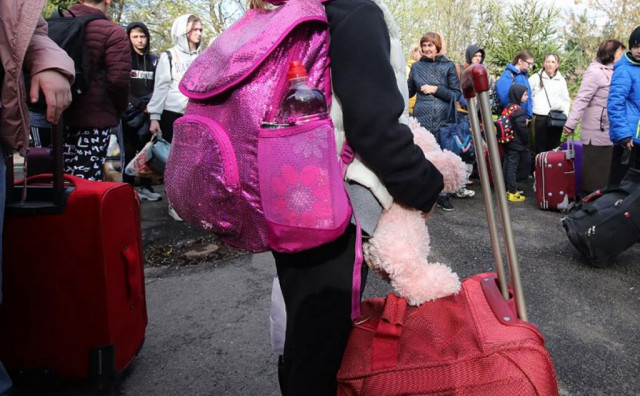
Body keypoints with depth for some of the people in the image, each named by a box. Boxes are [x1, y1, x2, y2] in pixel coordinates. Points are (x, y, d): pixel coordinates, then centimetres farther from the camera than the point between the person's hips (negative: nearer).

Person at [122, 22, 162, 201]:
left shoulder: (153, 60, 13)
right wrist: (140, 106, -10)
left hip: (148, 114, 3)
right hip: (129, 114, -3)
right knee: (129, 152, -1)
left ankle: (145, 187, 13)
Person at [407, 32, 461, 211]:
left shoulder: (448, 66, 5)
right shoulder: (417, 66, 10)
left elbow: (457, 94, 1)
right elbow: (409, 91, 16)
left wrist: (436, 89, -9)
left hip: (443, 119, 0)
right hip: (421, 119, 1)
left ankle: (442, 194, 17)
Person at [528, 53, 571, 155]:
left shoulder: (561, 80, 13)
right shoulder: (536, 78, 3)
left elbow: (566, 100, 18)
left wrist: (565, 115, 6)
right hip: (540, 118, -3)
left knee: (554, 148, 7)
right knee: (540, 149, 0)